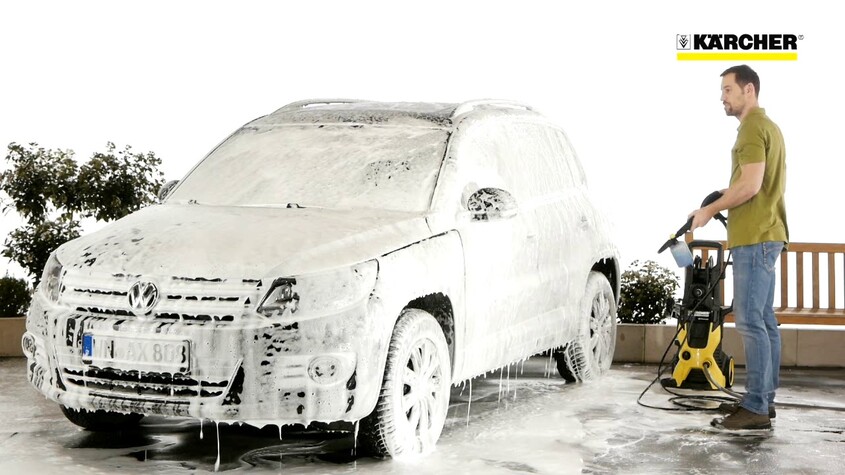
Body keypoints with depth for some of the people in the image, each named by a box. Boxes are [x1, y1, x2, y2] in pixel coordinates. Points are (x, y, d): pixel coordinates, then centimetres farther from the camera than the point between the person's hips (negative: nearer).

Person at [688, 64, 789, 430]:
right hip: (764, 234, 11)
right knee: (764, 320, 11)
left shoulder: (753, 128, -13)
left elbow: (750, 184, -22)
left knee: (750, 321, -11)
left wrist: (709, 210, -12)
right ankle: (763, 399, 15)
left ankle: (756, 408, -12)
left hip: (754, 238, -11)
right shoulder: (766, 126, 20)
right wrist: (724, 204, 20)